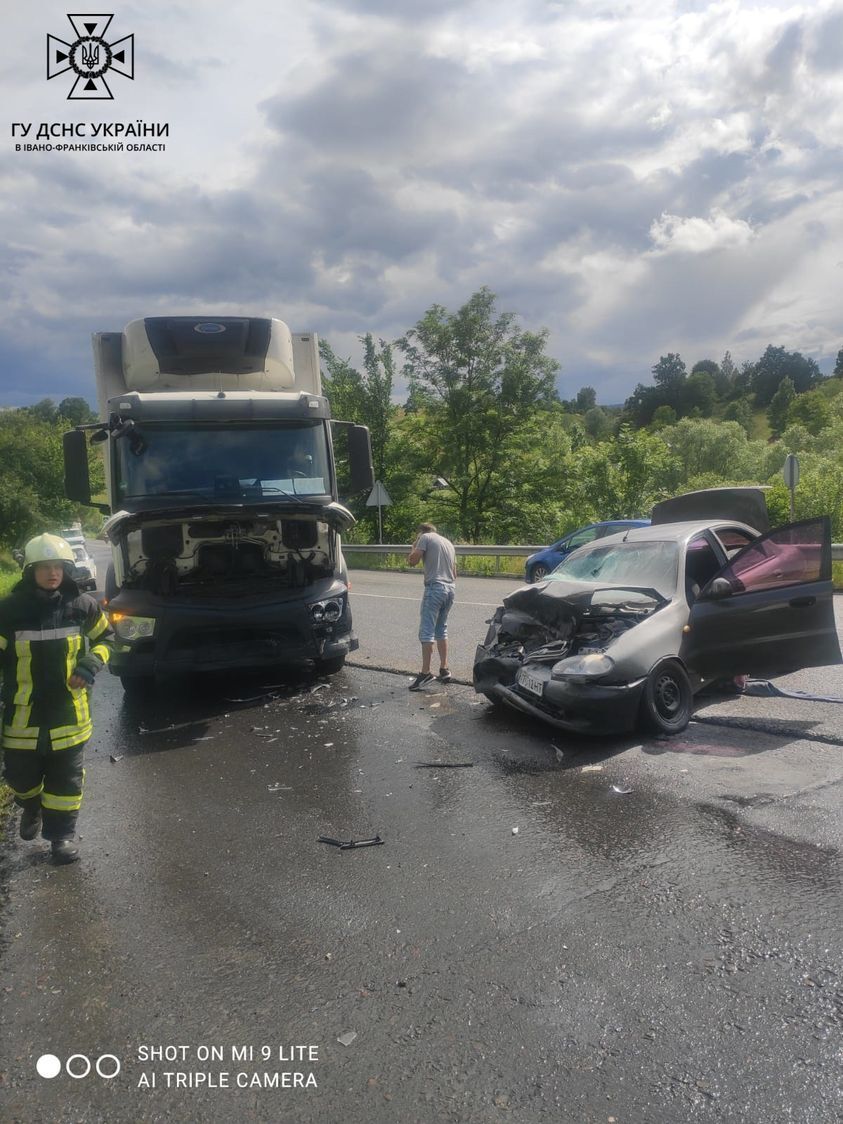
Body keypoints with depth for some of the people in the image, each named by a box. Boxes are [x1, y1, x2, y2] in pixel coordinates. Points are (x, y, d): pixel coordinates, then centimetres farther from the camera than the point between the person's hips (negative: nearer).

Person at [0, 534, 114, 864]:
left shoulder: (82, 605, -5)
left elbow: (105, 638, 10)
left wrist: (92, 663, -8)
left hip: (68, 711, 0)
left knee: (66, 778, 8)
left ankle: (61, 833, 26)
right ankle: (31, 808, 48)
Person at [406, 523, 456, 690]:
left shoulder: (425, 538, 1)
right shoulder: (448, 542, 22)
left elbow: (412, 560, -6)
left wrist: (414, 546, 9)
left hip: (434, 588, -7)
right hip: (450, 589, 8)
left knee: (427, 631, -8)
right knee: (441, 629, 17)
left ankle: (426, 673, -12)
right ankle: (444, 669, 16)